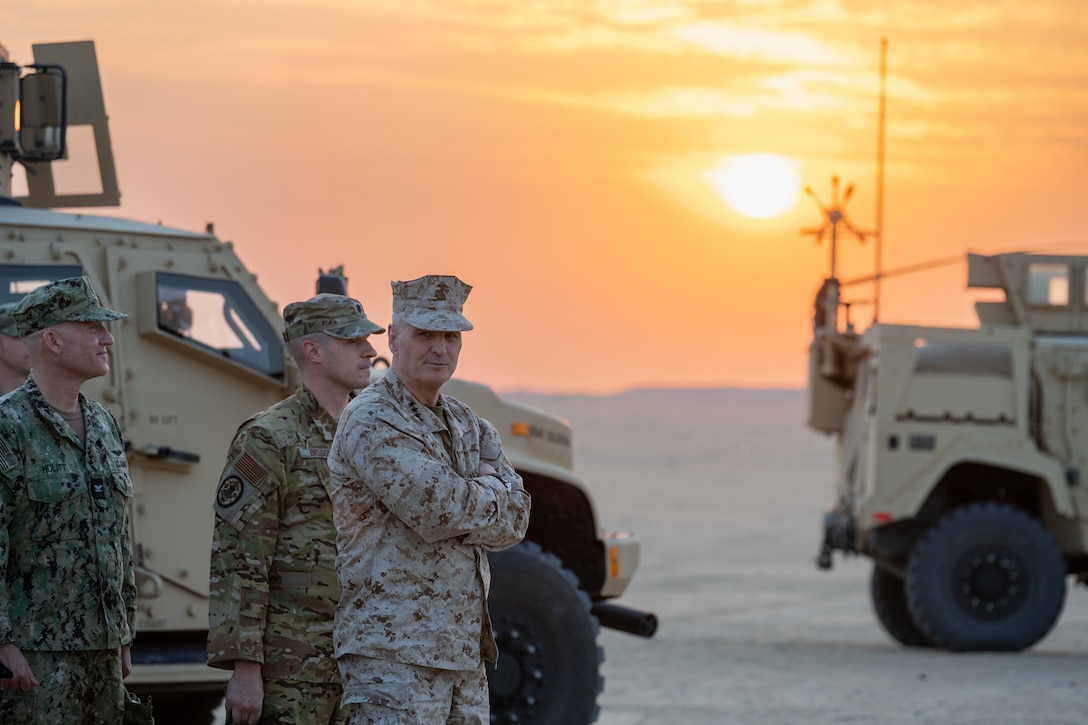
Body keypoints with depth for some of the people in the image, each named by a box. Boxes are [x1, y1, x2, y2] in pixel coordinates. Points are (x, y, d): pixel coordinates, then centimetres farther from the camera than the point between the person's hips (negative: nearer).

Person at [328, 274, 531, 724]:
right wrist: (489, 489, -1)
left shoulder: (468, 427, 17)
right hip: (393, 652, -8)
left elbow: (514, 522, 4)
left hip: (463, 651, 8)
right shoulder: (371, 421, -9)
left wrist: (455, 504, -12)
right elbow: (439, 509, -21)